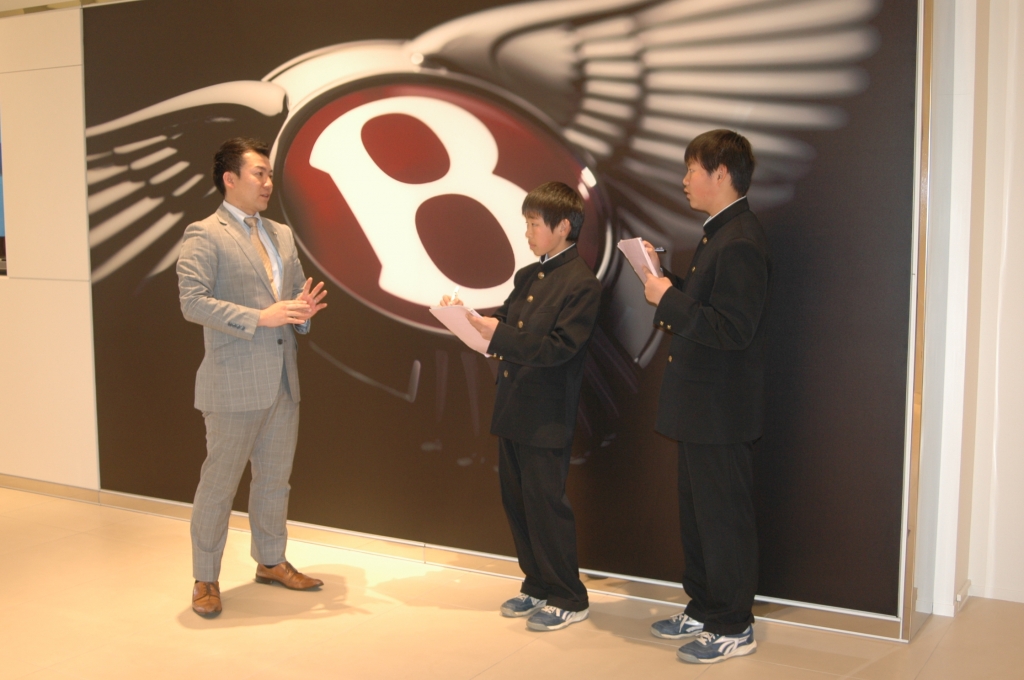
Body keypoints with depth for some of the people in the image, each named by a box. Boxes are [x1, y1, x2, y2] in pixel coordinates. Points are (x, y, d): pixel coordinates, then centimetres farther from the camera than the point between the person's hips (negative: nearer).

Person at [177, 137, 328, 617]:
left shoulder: (282, 235, 14)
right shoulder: (205, 236, -8)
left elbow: (298, 290, 20)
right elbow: (192, 302, -18)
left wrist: (303, 309, -4)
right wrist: (260, 318, -22)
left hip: (283, 380, 7)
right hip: (234, 383, -7)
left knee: (275, 478, 16)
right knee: (219, 483, 4)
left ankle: (271, 561, 32)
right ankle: (205, 579, 17)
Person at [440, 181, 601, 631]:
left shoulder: (582, 283, -13)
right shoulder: (527, 276, 14)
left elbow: (559, 346, -21)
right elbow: (506, 318, 16)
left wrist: (498, 334, -26)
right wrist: (472, 317, -2)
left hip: (547, 417, -8)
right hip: (512, 410, 8)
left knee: (545, 505, -1)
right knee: (516, 502, 15)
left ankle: (569, 600, 13)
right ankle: (538, 586, 30)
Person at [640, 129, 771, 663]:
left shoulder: (740, 243, -21)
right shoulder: (720, 234, 13)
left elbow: (733, 329, -27)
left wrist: (668, 300, -22)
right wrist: (665, 280, 6)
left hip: (722, 412, -11)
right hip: (701, 407, 11)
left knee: (724, 519, 2)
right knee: (697, 514, 19)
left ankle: (733, 628, 16)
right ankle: (703, 609, 34)